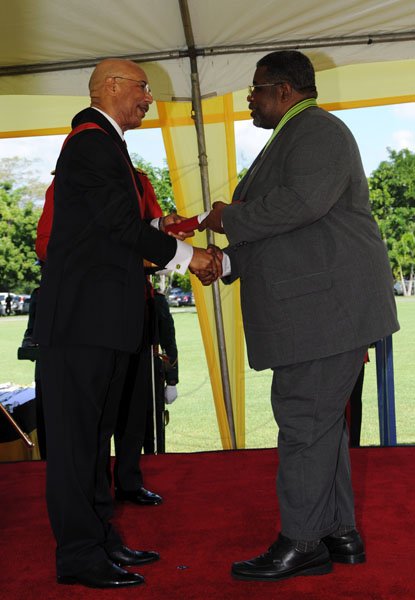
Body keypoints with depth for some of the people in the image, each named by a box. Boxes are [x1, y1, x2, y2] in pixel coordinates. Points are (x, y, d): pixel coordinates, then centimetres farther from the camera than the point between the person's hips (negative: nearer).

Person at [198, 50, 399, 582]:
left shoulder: (318, 129, -7)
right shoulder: (290, 139, 24)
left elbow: (305, 200, -26)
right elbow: (274, 231, 26)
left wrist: (230, 218, -13)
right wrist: (226, 260, 11)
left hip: (327, 305, -11)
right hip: (310, 308, 11)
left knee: (305, 421, -7)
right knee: (321, 419, 13)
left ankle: (301, 543, 3)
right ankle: (339, 535, 22)